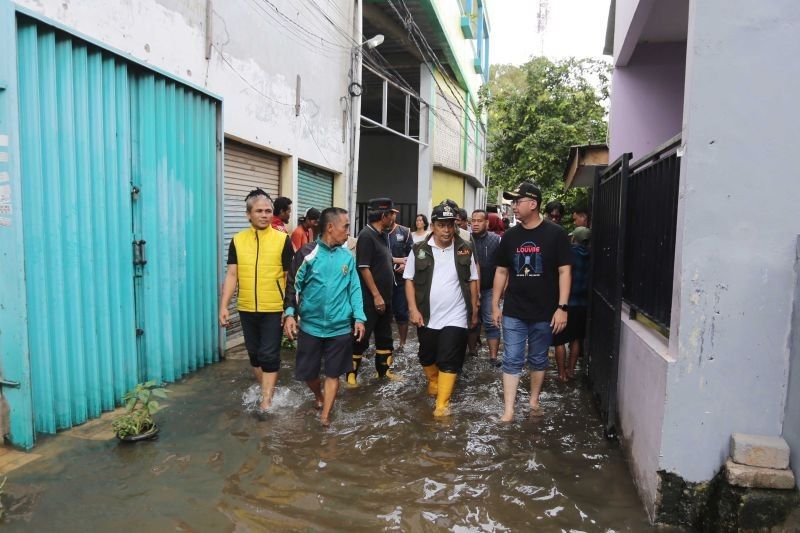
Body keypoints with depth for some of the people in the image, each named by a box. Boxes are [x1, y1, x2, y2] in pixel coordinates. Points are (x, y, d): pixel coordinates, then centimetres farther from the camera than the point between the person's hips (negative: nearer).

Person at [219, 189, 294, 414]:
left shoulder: (283, 240, -6)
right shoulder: (237, 240, 3)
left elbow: (290, 277, -4)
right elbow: (232, 275, 4)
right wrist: (224, 306, -3)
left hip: (274, 309, -4)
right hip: (247, 309, 4)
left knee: (269, 355, 1)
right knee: (254, 353, 15)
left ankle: (266, 400, 11)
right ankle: (266, 390, 34)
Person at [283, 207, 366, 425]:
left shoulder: (347, 257, 2)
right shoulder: (307, 253, -8)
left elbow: (355, 289, 4)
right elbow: (293, 285, -5)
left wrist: (359, 317, -4)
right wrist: (290, 314, -14)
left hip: (340, 327, 2)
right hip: (311, 325, -1)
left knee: (333, 373, 8)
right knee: (307, 372, 12)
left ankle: (325, 416, 22)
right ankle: (319, 396, 43)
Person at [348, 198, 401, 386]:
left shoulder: (382, 235, 11)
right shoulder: (366, 235, -15)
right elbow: (364, 268, -19)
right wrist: (376, 295, -20)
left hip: (384, 296, 9)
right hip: (370, 298, -9)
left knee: (384, 336, 16)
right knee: (361, 337, 0)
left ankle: (384, 370, 28)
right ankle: (351, 374, 11)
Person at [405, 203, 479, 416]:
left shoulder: (465, 249, 0)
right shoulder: (419, 250, -2)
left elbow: (472, 281, 7)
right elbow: (409, 280, 1)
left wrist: (474, 311, 6)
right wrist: (413, 309, -8)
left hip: (455, 317, -1)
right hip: (427, 317, 1)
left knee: (449, 361, -2)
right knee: (427, 357, 17)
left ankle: (442, 403, 8)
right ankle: (433, 382, 45)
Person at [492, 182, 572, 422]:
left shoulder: (555, 233, -7)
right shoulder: (510, 236, 4)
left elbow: (564, 271, -8)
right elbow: (501, 271, 9)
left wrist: (562, 307, -13)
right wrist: (495, 305, 6)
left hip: (544, 312, -2)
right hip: (513, 312, 2)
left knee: (538, 360, 14)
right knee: (512, 361, 1)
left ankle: (534, 401, 32)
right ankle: (508, 410, 6)